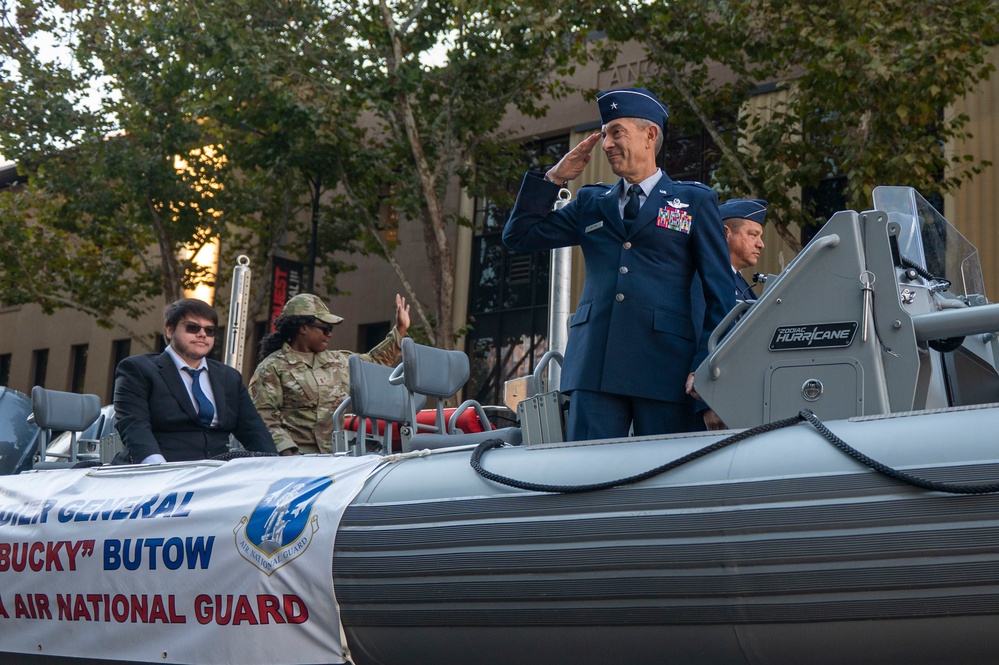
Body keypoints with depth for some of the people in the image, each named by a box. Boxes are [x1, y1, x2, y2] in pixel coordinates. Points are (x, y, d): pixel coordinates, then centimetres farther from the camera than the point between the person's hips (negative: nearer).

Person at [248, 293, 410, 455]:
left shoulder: (339, 361, 20)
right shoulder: (272, 367, 1)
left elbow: (375, 362, 35)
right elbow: (264, 417, -7)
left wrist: (400, 330, 31)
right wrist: (287, 451, -19)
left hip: (333, 454, 6)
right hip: (296, 454, -6)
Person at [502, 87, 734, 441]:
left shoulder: (695, 201, 11)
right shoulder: (590, 202, 20)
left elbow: (720, 292, 6)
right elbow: (519, 236, 20)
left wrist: (706, 366, -4)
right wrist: (554, 178, 11)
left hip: (663, 369, -2)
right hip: (594, 369, 3)